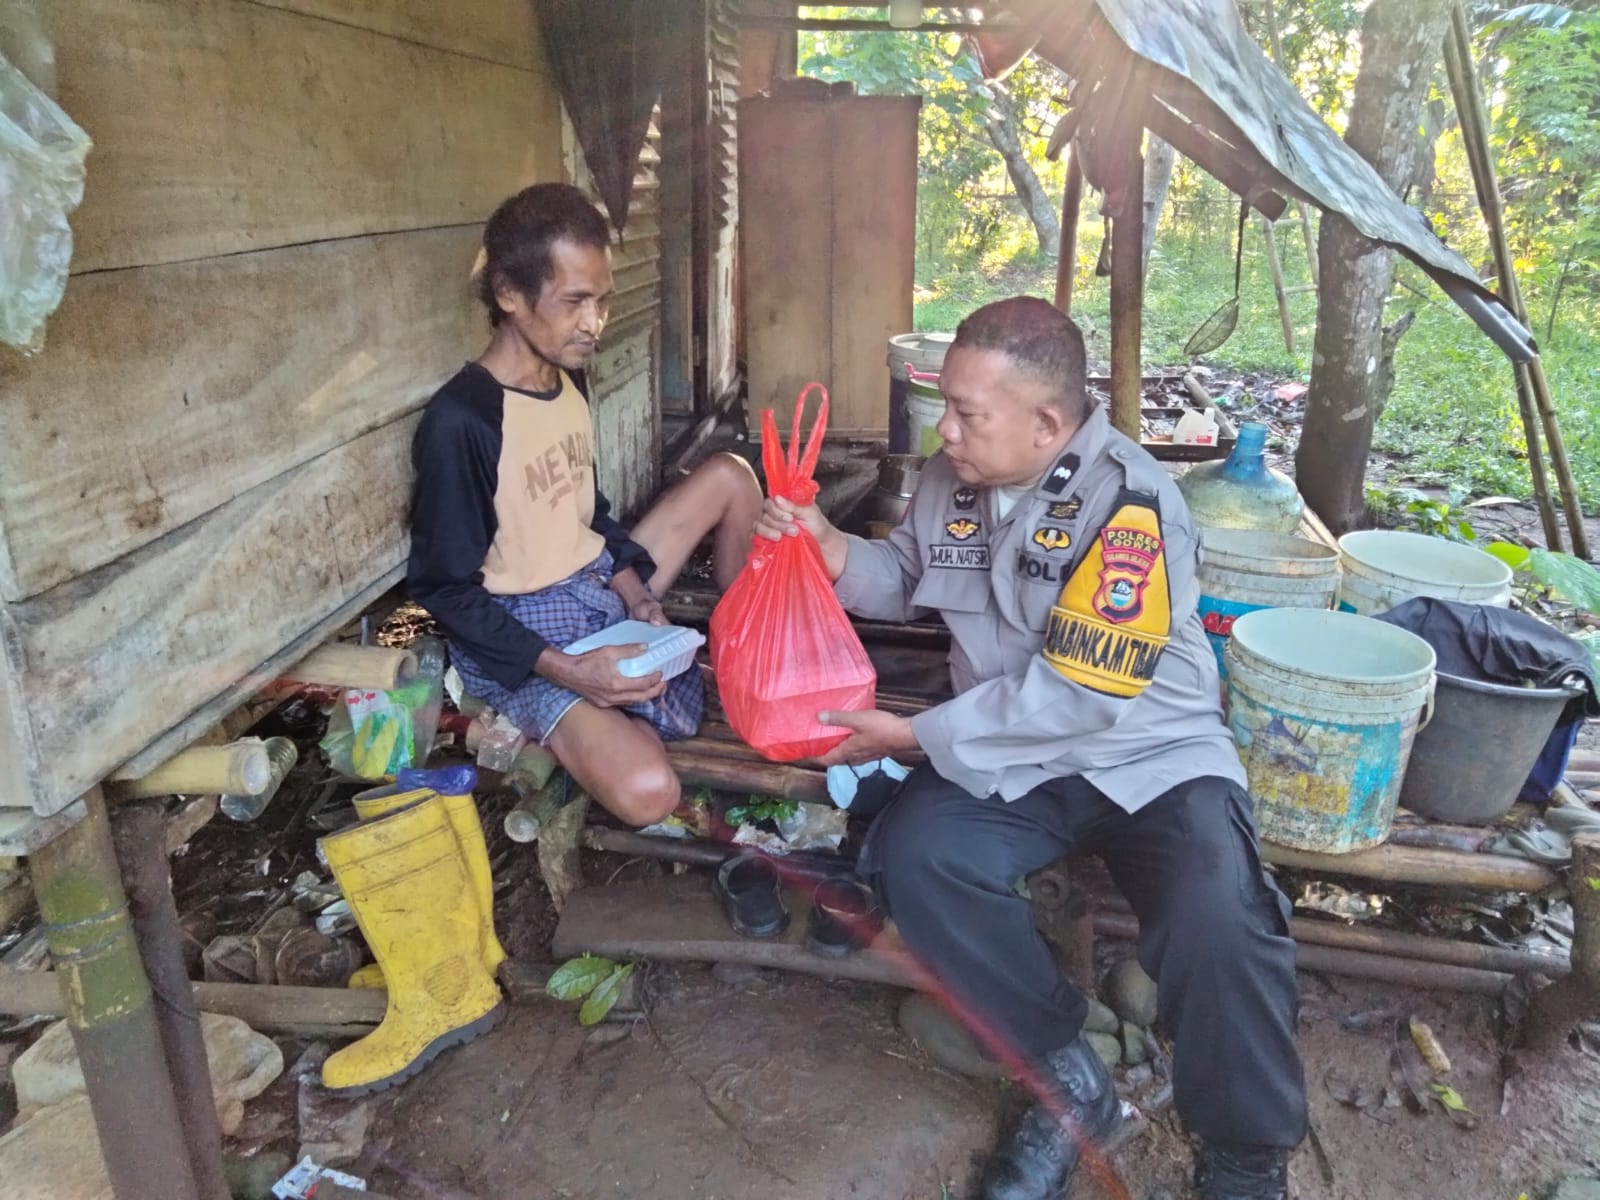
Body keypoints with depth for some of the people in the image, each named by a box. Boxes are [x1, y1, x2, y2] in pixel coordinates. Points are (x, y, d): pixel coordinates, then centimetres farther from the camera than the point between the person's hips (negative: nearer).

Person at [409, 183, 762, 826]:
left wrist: (638, 597, -3)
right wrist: (563, 669, -26)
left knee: (729, 476, 1)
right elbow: (444, 590, -17)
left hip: (600, 590, 8)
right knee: (647, 792, -28)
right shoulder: (458, 422, -22)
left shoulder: (568, 378, 4)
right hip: (519, 632, -8)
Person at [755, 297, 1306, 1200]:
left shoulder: (1130, 504, -20)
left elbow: (1075, 696, -22)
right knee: (914, 857, -23)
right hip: (1013, 755, 5)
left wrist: (914, 736, -18)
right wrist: (832, 548, -3)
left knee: (1218, 923, -30)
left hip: (1152, 755, -4)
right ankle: (1070, 1083, -2)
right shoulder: (955, 476, 0)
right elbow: (911, 580, 18)